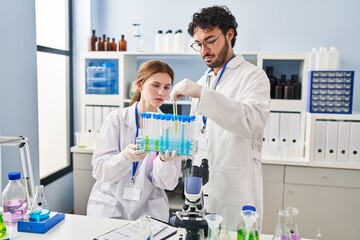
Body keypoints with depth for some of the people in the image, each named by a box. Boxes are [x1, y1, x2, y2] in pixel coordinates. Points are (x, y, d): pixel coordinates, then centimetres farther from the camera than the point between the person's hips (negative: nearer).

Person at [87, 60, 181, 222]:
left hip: (149, 211, 1)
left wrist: (165, 161, -25)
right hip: (109, 208, -1)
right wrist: (126, 156, -28)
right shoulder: (116, 119, -5)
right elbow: (99, 170, -9)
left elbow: (168, 183, -5)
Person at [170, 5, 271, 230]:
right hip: (200, 186, 6)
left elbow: (253, 121, -26)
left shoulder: (253, 75, -6)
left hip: (235, 190, -6)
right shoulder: (201, 82, 16)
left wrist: (202, 94, -30)